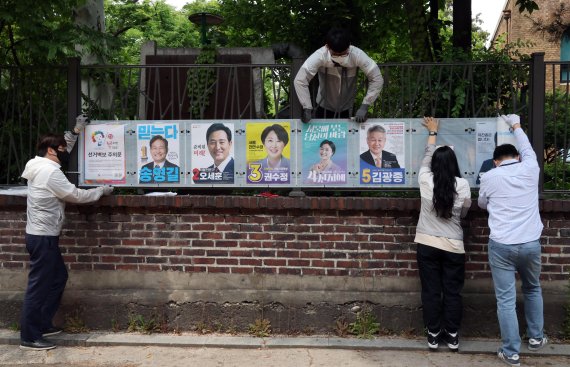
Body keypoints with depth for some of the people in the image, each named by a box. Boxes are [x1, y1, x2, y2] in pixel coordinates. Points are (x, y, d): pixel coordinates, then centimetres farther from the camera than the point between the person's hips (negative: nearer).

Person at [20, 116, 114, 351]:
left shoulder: (42, 167, 11)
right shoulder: (50, 172, -18)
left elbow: (63, 151, 28)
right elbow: (76, 195, -15)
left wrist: (75, 132, 22)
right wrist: (101, 190, -1)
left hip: (43, 235, 11)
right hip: (43, 237, -11)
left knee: (58, 277, 19)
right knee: (39, 285, -6)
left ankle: (42, 324, 26)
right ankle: (29, 337, 1)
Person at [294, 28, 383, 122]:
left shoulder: (357, 55, -26)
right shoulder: (320, 56, -28)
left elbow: (377, 79, -22)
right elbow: (300, 80, -28)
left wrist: (364, 106, -28)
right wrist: (307, 108, -34)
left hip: (347, 110, 1)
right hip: (324, 109, -1)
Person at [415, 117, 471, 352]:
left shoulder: (426, 180, -7)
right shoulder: (463, 185, -9)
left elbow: (427, 157, 13)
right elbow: (464, 213, 6)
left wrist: (432, 133, 28)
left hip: (427, 244, 1)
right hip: (453, 246, -1)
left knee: (431, 291, 9)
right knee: (452, 292, 10)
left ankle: (433, 335, 16)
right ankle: (452, 336, 19)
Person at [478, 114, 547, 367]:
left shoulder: (489, 177, -1)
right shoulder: (529, 169, 1)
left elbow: (482, 204, 17)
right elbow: (527, 149, 24)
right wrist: (516, 126, 39)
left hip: (501, 246, -2)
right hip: (531, 244, 3)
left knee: (506, 300, 3)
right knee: (533, 290, 26)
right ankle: (535, 338, 36)